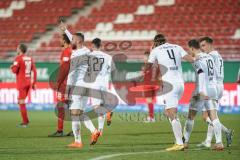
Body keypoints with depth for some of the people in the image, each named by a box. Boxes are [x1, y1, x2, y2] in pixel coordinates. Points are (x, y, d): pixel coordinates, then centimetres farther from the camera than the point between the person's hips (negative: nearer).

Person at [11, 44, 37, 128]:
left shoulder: (18, 58, -10)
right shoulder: (30, 58, 10)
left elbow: (14, 70, -14)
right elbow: (34, 71, 9)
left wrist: (12, 67, 9)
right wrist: (34, 83, 13)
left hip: (21, 83, -7)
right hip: (28, 82, 7)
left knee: (22, 102, -4)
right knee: (21, 101, 18)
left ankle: (25, 122, -6)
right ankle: (25, 120, 14)